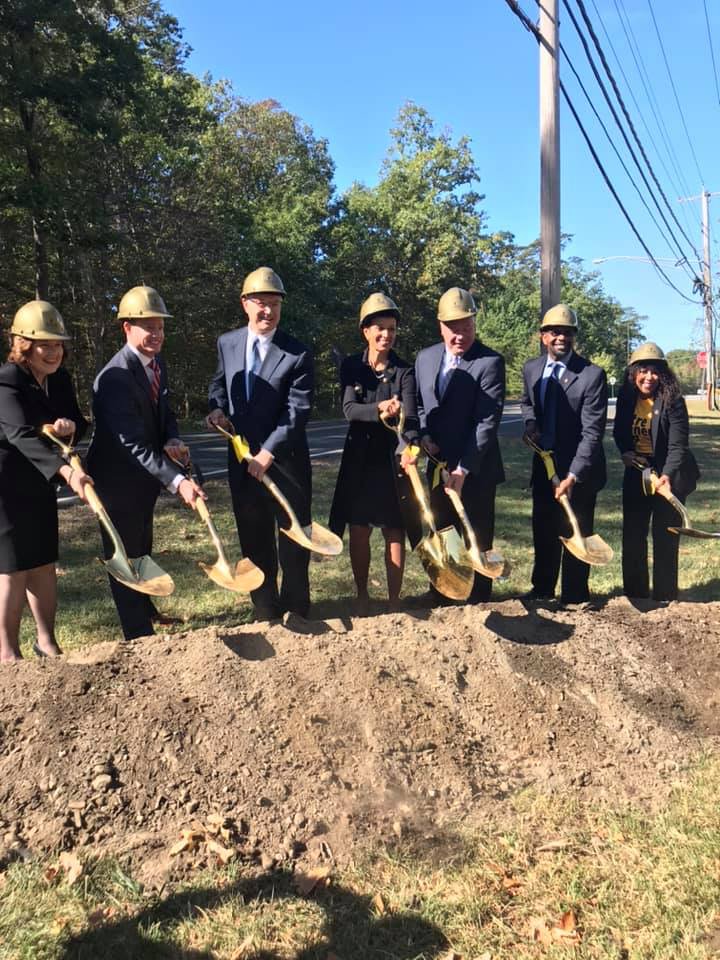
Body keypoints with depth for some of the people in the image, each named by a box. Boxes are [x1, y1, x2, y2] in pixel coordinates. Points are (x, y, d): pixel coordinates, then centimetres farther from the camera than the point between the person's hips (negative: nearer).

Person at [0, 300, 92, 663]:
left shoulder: (60, 379, 3)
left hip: (39, 484, 7)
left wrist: (70, 425, -18)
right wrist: (66, 470, -48)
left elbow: (80, 423, 8)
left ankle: (47, 642, 25)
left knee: (45, 564, 12)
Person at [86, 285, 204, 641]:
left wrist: (172, 440, -14)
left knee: (141, 548, 26)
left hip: (144, 476, 9)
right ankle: (139, 634, 15)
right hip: (117, 478, -9)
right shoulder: (115, 377, -29)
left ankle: (145, 609, 47)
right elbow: (133, 444, -35)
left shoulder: (157, 363, -1)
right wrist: (177, 481, -43)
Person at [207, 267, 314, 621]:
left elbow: (297, 411, -17)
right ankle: (265, 612, 27)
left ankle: (296, 611, 24)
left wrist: (268, 453, -24)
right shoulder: (227, 343, 3)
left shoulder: (297, 354, -12)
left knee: (293, 538, 8)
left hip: (286, 460, -4)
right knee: (254, 542, 13)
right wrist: (217, 407, -2)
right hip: (242, 459, 4)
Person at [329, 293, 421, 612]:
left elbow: (410, 416, -17)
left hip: (393, 459, -1)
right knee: (359, 531, 9)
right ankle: (362, 595, 26)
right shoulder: (351, 366, 0)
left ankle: (394, 599, 18)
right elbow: (349, 409, -12)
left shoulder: (404, 371, -5)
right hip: (360, 459, 1)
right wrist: (379, 410, -32)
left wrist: (409, 449, -37)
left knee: (394, 532, 5)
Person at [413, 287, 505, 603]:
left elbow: (487, 421, -18)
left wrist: (464, 469, -23)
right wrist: (424, 434, -2)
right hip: (439, 466, 6)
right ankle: (441, 603, 29)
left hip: (476, 470, -6)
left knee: (476, 542, 5)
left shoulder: (490, 362, -13)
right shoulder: (425, 357, 6)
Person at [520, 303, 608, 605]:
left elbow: (592, 432, -21)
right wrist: (531, 424, -2)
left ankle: (574, 598, 19)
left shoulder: (592, 374, -18)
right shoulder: (531, 368, 0)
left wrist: (572, 476, -29)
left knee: (575, 534, 5)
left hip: (578, 470, -5)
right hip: (543, 465, 5)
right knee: (543, 530, 16)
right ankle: (542, 590, 33)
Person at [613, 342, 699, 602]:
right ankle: (634, 594, 24)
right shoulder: (626, 398, -3)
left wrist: (667, 475, -41)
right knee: (632, 536, 10)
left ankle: (664, 598, 14)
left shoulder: (673, 402, -17)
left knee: (665, 538, 1)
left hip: (667, 475, -5)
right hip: (636, 473, 5)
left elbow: (677, 445, -24)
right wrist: (624, 452, -8)